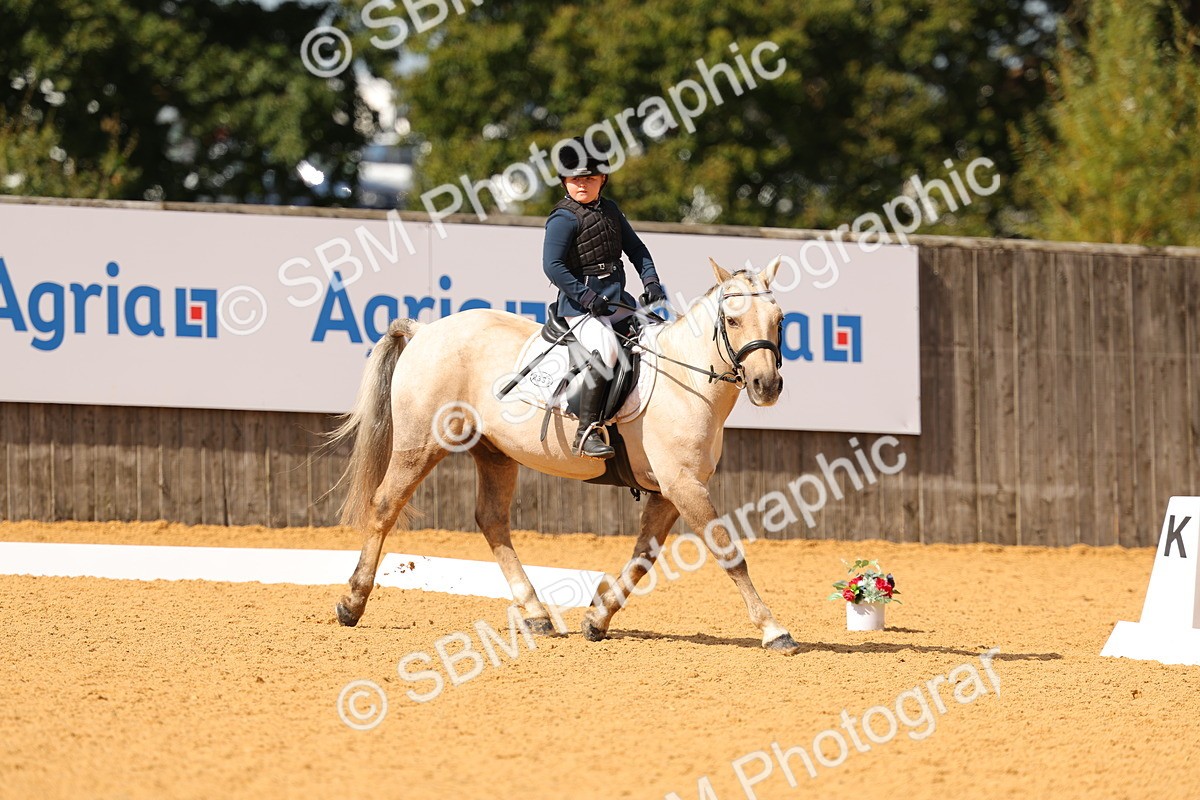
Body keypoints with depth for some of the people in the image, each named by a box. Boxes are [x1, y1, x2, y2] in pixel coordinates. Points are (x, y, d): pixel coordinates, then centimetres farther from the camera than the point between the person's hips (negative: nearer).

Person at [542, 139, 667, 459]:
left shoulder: (609, 210, 15)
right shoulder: (564, 218, -8)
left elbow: (635, 249, 21)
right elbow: (552, 265, -17)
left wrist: (650, 281, 5)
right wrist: (586, 297, -22)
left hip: (617, 301, 8)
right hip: (581, 306, -8)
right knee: (606, 350, -31)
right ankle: (586, 432, -34)